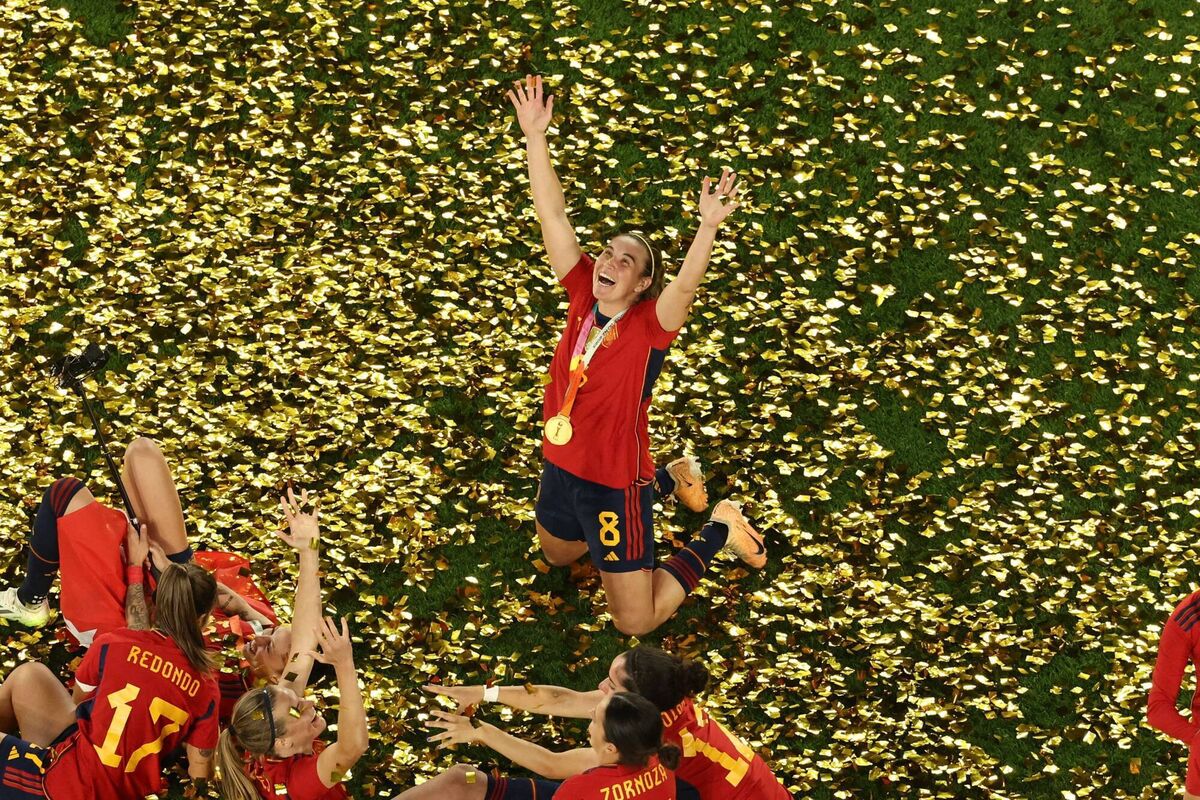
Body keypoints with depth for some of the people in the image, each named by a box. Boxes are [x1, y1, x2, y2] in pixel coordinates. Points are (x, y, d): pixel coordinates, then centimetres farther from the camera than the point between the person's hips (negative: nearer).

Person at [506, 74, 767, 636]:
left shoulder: (651, 326, -21)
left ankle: (718, 532, 22)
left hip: (615, 483, -6)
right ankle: (667, 481, 45)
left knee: (636, 621, 2)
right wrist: (534, 136, -19)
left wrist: (708, 228, -57)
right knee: (557, 557, 36)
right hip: (561, 469, 6)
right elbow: (553, 216, -12)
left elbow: (687, 285, -42)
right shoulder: (582, 298, -9)